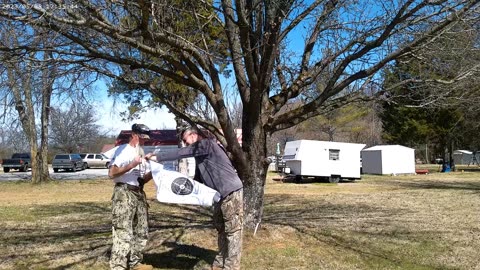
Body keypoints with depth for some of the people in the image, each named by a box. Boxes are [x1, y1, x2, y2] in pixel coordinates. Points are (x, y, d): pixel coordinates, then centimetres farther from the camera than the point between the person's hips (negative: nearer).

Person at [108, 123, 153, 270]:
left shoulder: (141, 154, 16)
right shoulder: (123, 150, -6)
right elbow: (112, 173, -17)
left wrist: (153, 172, -1)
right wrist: (132, 165, -22)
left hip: (139, 193, 8)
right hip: (124, 193, -8)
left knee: (141, 231, 13)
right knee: (123, 232, -11)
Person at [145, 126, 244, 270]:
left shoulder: (207, 144, -12)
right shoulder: (200, 155, 17)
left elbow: (182, 153, -18)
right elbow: (198, 179, 21)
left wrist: (156, 157, -14)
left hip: (231, 192, -10)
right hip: (221, 195, 10)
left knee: (232, 231, -3)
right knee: (221, 229, 15)